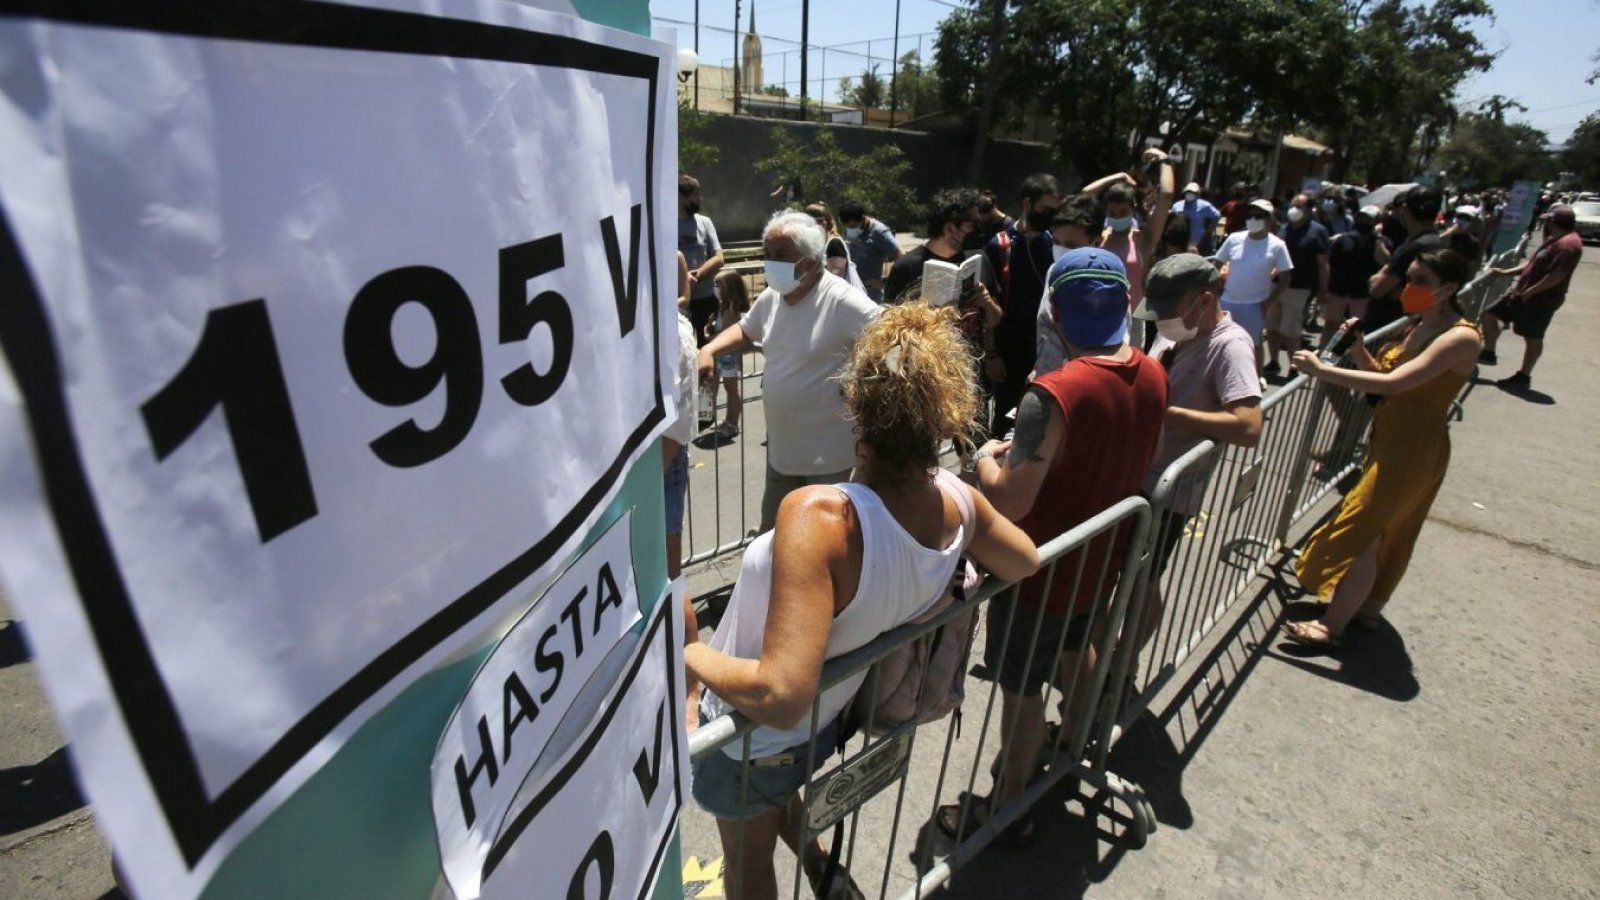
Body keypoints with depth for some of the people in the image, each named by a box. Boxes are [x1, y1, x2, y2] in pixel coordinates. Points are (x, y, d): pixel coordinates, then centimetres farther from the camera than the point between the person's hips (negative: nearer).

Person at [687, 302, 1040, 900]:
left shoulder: (819, 515, -41)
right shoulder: (955, 500, -20)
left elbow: (779, 697, -43)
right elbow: (1025, 563, 1)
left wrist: (689, 656, -26)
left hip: (753, 736, -5)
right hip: (827, 723, 5)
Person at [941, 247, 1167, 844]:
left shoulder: (1054, 395, -33)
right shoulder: (1153, 376, -8)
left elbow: (1007, 503, -33)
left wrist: (985, 458, -12)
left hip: (1042, 570, -8)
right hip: (1102, 557, 8)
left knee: (1021, 688, 10)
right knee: (1077, 651, 32)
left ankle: (1008, 809, 30)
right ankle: (1073, 745, 58)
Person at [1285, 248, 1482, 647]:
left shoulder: (1461, 337, -20)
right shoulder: (1421, 326, 7)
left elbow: (1393, 383, -31)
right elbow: (1380, 372, 10)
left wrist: (1322, 370, -31)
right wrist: (1357, 344, -7)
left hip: (1414, 448, -9)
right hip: (1390, 437, 9)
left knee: (1361, 530, -5)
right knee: (1387, 529, 20)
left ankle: (1332, 626, 5)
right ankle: (1369, 605, 36)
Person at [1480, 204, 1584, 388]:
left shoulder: (1568, 244, -19)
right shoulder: (1555, 240, 15)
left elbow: (1557, 275, -25)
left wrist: (1530, 291, -22)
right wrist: (1506, 272, 16)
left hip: (1540, 300, -10)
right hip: (1523, 294, 10)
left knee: (1533, 338, -1)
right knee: (1491, 314, 12)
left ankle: (1523, 377, 8)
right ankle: (1489, 353, 21)